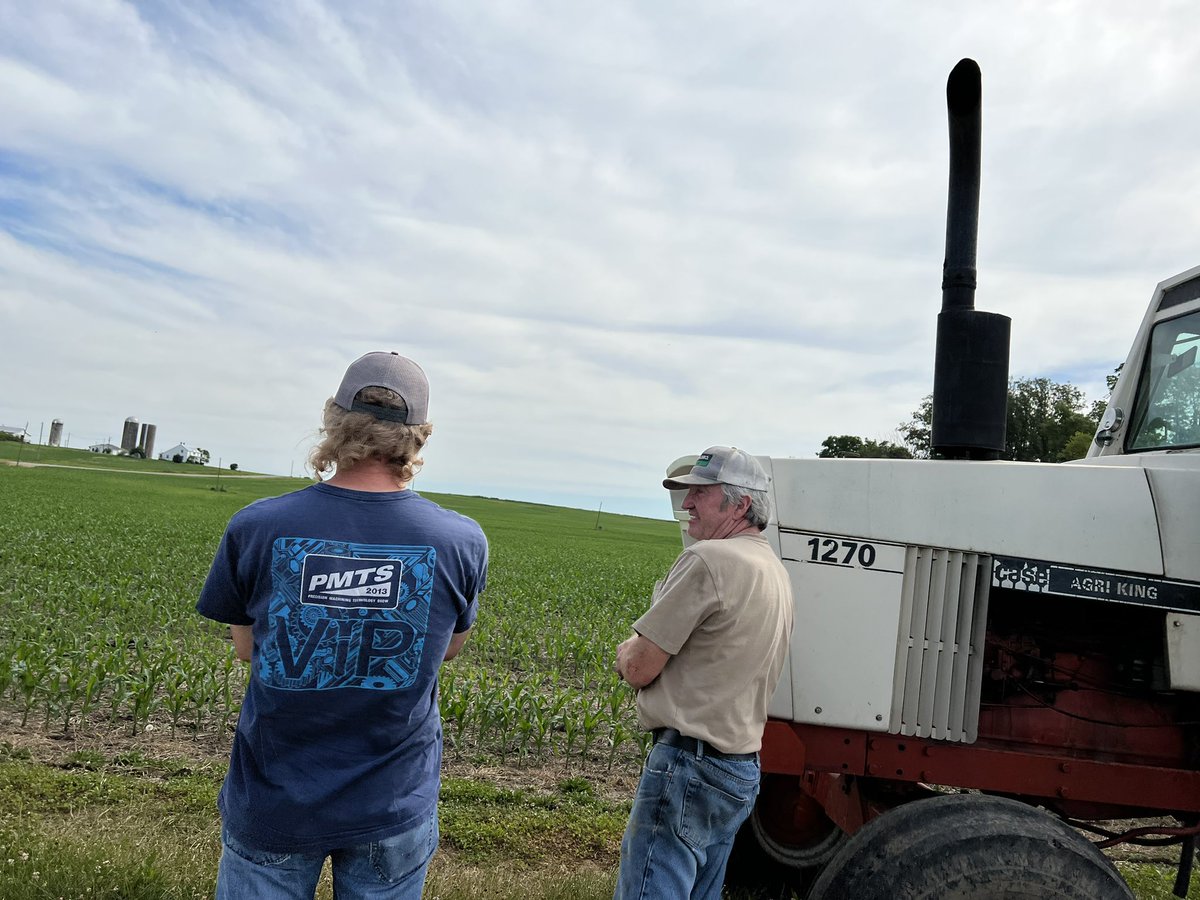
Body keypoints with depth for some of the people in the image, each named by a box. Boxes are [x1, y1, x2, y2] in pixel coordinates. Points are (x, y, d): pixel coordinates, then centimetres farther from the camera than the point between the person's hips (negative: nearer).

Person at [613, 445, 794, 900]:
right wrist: (652, 649, 8)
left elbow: (638, 668, -15)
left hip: (689, 764, -10)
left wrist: (629, 651, 6)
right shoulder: (776, 571, 13)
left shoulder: (709, 559, -17)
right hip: (742, 769, 10)